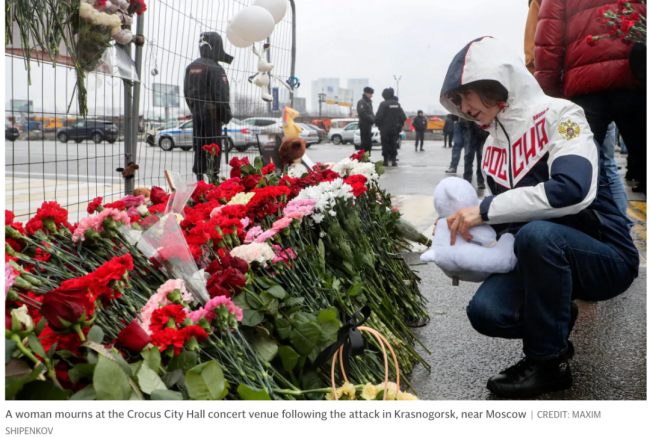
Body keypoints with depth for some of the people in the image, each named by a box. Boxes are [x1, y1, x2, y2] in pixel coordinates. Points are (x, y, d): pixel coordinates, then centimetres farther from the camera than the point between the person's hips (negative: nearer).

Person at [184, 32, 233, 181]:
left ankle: (199, 179, 17)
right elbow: (221, 95, -16)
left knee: (199, 147, 12)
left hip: (197, 113, 8)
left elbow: (186, 92, 17)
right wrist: (226, 115, -8)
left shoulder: (191, 67, 12)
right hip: (212, 114, -8)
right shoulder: (215, 69, -14)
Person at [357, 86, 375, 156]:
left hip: (369, 124, 10)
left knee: (369, 142, 10)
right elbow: (362, 113, -19)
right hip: (364, 124, -10)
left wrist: (373, 119, 5)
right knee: (365, 142, -11)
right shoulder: (361, 102, -9)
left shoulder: (369, 102, 21)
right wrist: (372, 119, -17)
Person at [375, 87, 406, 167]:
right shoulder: (397, 104, 6)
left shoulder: (383, 104, -11)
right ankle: (393, 160, 7)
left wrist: (378, 124, 1)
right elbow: (403, 117, 4)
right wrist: (400, 124, 16)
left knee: (385, 145, 2)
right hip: (395, 129, 4)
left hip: (385, 128, -4)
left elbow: (378, 117, -16)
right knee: (393, 144, 10)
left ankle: (386, 160, 0)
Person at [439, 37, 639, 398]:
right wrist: (465, 224, -7)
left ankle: (548, 362, -15)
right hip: (540, 258, 6)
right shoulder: (494, 146, 9)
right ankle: (557, 318, 14)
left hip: (605, 258, -5)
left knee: (537, 233, -36)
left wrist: (486, 209, -27)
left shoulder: (559, 116, -13)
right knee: (486, 311, -21)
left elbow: (574, 190, -31)